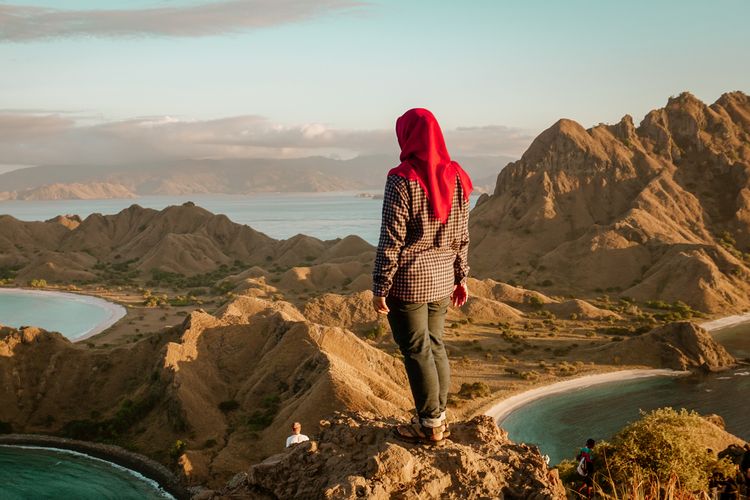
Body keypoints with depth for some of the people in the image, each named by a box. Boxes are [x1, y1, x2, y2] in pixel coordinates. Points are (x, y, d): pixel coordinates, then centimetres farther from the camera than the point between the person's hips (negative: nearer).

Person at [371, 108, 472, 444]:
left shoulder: (403, 179, -17)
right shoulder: (456, 177, 3)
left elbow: (392, 239, -17)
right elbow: (462, 236, 8)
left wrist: (380, 287, -11)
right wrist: (460, 277, 17)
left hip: (408, 280, -7)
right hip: (442, 279, 7)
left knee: (417, 350, 3)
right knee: (435, 345, 17)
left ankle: (430, 425, 10)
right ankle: (439, 416, 26)